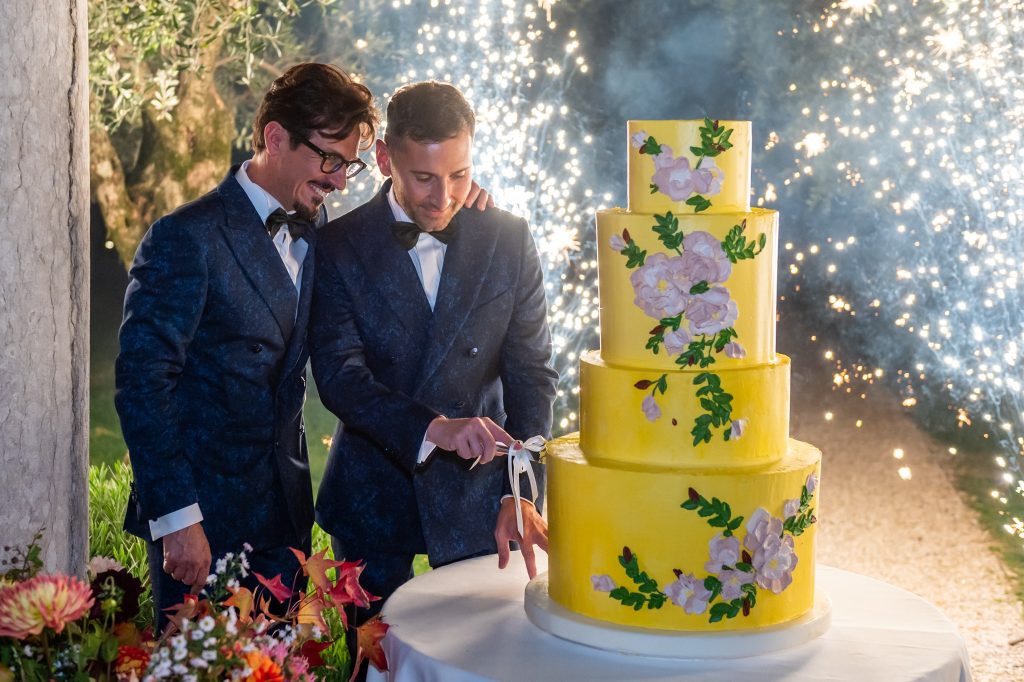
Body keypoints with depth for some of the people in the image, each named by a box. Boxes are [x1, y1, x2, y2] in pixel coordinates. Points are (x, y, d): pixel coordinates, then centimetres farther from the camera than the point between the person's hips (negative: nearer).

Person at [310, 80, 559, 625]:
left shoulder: (509, 240, -3)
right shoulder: (339, 247, -7)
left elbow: (532, 374, -3)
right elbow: (339, 376, -16)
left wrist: (520, 493, -15)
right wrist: (434, 428, -33)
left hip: (477, 496, 1)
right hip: (374, 495, -1)